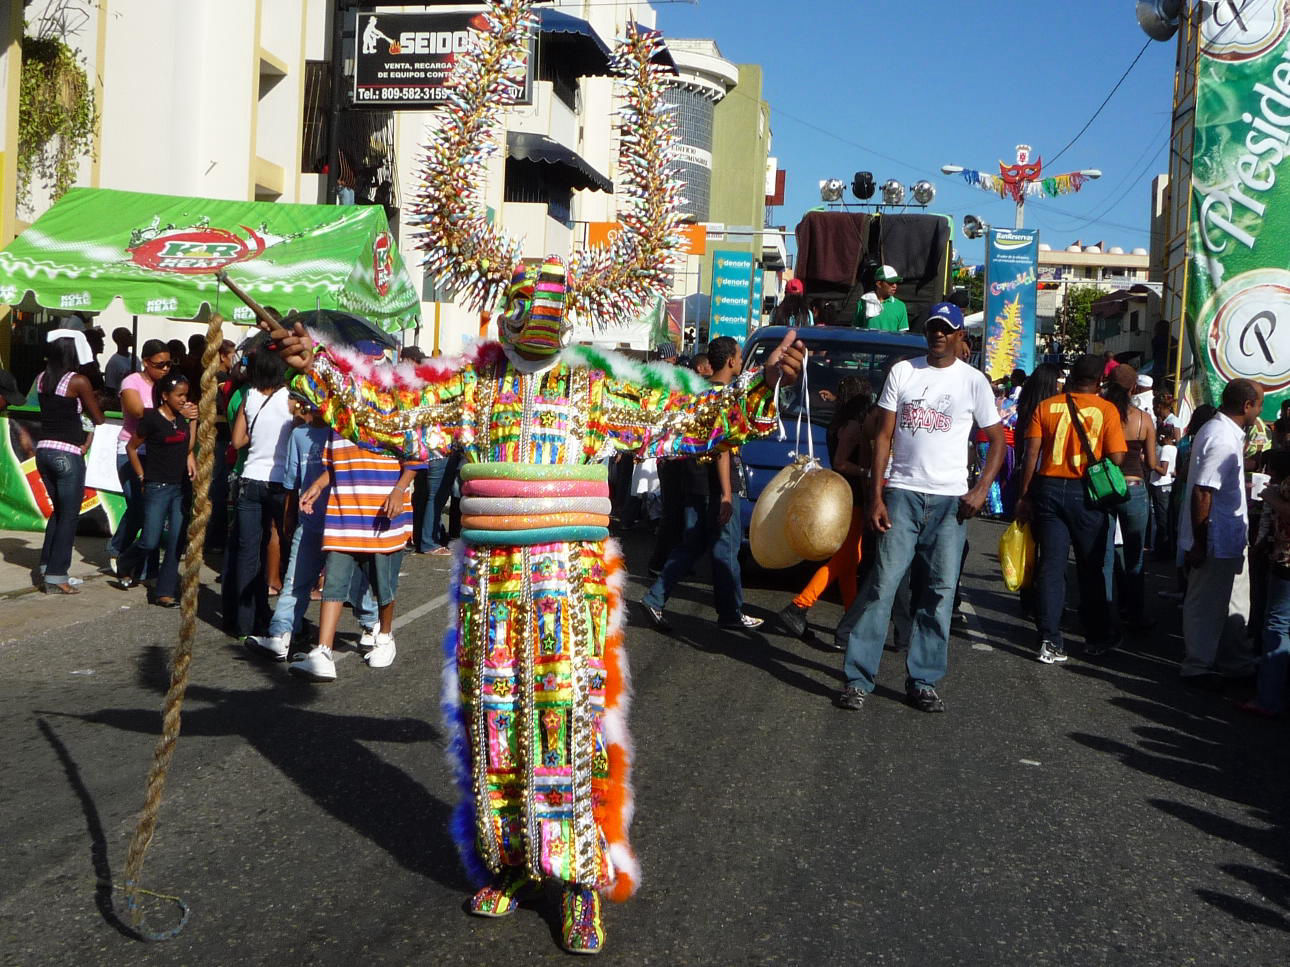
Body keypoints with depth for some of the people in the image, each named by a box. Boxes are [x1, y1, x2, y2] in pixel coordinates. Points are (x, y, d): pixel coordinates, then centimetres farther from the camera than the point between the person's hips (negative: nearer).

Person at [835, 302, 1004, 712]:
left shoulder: (974, 381, 6)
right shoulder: (902, 372, 7)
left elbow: (997, 440, 10)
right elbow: (884, 436, 5)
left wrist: (981, 489, -6)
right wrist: (876, 497, -2)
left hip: (950, 500, 1)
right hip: (902, 493, 0)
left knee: (940, 592, 2)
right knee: (883, 582, -7)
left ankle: (923, 682, 10)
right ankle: (858, 678, -3)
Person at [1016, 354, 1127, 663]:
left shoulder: (1046, 406, 3)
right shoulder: (1106, 410, -3)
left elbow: (1031, 454, -1)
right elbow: (1116, 458, -7)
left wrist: (1025, 497, 3)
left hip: (1048, 488, 2)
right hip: (1087, 494, -2)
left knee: (1051, 565, 4)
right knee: (1093, 568, 11)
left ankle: (1049, 640, -1)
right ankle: (1098, 637, 23)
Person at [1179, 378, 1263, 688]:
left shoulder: (1223, 432, 11)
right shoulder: (1223, 440, -22)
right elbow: (1202, 492, -26)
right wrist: (1198, 544, -24)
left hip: (1229, 538, 10)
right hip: (1215, 540, -10)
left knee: (1234, 603, 19)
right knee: (1206, 605, 3)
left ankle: (1237, 662, 31)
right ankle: (1197, 668, 15)